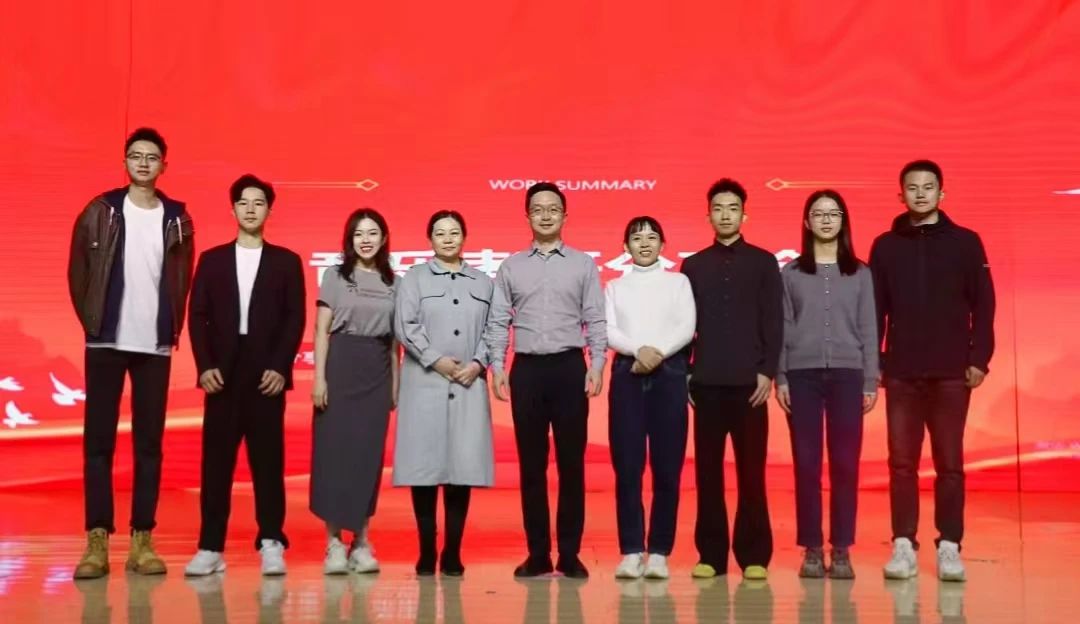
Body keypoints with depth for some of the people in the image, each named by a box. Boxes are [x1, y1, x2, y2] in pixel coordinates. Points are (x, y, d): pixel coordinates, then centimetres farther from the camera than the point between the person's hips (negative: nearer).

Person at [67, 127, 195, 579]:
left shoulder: (177, 220, 6)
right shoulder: (100, 212, 3)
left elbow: (182, 281, 10)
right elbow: (78, 271, 5)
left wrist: (172, 329, 3)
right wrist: (91, 322, 1)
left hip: (155, 346, 1)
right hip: (106, 342, -1)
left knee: (149, 442, 3)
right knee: (98, 440, -1)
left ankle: (142, 539, 8)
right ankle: (97, 541, 2)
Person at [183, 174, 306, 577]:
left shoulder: (286, 262, 10)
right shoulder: (212, 259, 13)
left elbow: (295, 319, 2)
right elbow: (197, 316, 6)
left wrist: (279, 367, -10)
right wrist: (205, 366, -6)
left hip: (266, 373, -1)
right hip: (222, 372, 1)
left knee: (268, 460, 0)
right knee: (216, 461, 0)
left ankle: (271, 544, 4)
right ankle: (211, 548, 3)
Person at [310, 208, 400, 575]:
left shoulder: (392, 283, 11)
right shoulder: (335, 277, 4)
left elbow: (393, 339, 12)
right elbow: (322, 330, -1)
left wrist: (395, 383, 8)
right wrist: (319, 377, -10)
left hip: (377, 372, 2)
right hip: (340, 366, -2)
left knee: (369, 453, 3)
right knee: (334, 451, -2)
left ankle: (361, 542, 9)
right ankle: (334, 542, 4)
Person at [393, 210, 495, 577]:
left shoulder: (483, 283, 16)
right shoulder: (414, 278, 10)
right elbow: (405, 327, -1)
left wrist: (477, 362, -7)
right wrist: (436, 359, -10)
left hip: (469, 385, 2)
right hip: (425, 383, -1)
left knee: (463, 465, -2)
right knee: (425, 464, -3)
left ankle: (453, 552, 5)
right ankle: (427, 551, 5)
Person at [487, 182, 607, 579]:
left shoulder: (583, 264, 6)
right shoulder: (511, 267, 9)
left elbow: (595, 320, 3)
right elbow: (499, 321, 7)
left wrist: (597, 364, -8)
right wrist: (497, 366, -3)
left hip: (570, 367, -1)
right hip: (527, 369, 1)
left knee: (571, 463, 1)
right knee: (531, 464, 5)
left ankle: (570, 553, 9)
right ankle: (537, 553, 12)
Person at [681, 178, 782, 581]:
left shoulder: (763, 262, 7)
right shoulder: (693, 266, 11)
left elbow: (774, 322, 3)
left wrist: (768, 372, -6)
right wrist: (684, 373, 3)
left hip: (749, 381, -1)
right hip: (707, 381, 2)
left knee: (751, 470, 1)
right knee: (708, 470, 2)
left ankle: (754, 555, 7)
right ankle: (710, 554, 9)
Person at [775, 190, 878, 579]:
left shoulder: (860, 274, 9)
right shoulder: (790, 273, 7)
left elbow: (868, 329, 7)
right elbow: (783, 328, 6)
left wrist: (871, 381, 2)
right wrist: (780, 378, -1)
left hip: (847, 374, 0)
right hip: (803, 374, 0)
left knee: (845, 463, -2)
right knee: (806, 463, 0)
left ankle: (841, 550, 5)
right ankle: (812, 549, 6)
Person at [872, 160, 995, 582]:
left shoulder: (965, 243, 3)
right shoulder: (885, 246, 7)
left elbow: (983, 305, 2)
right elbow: (875, 309, 7)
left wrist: (979, 358, -5)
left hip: (951, 372, -1)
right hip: (901, 373, 1)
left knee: (950, 463, 3)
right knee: (902, 462, 3)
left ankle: (949, 547, 9)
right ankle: (903, 545, 8)